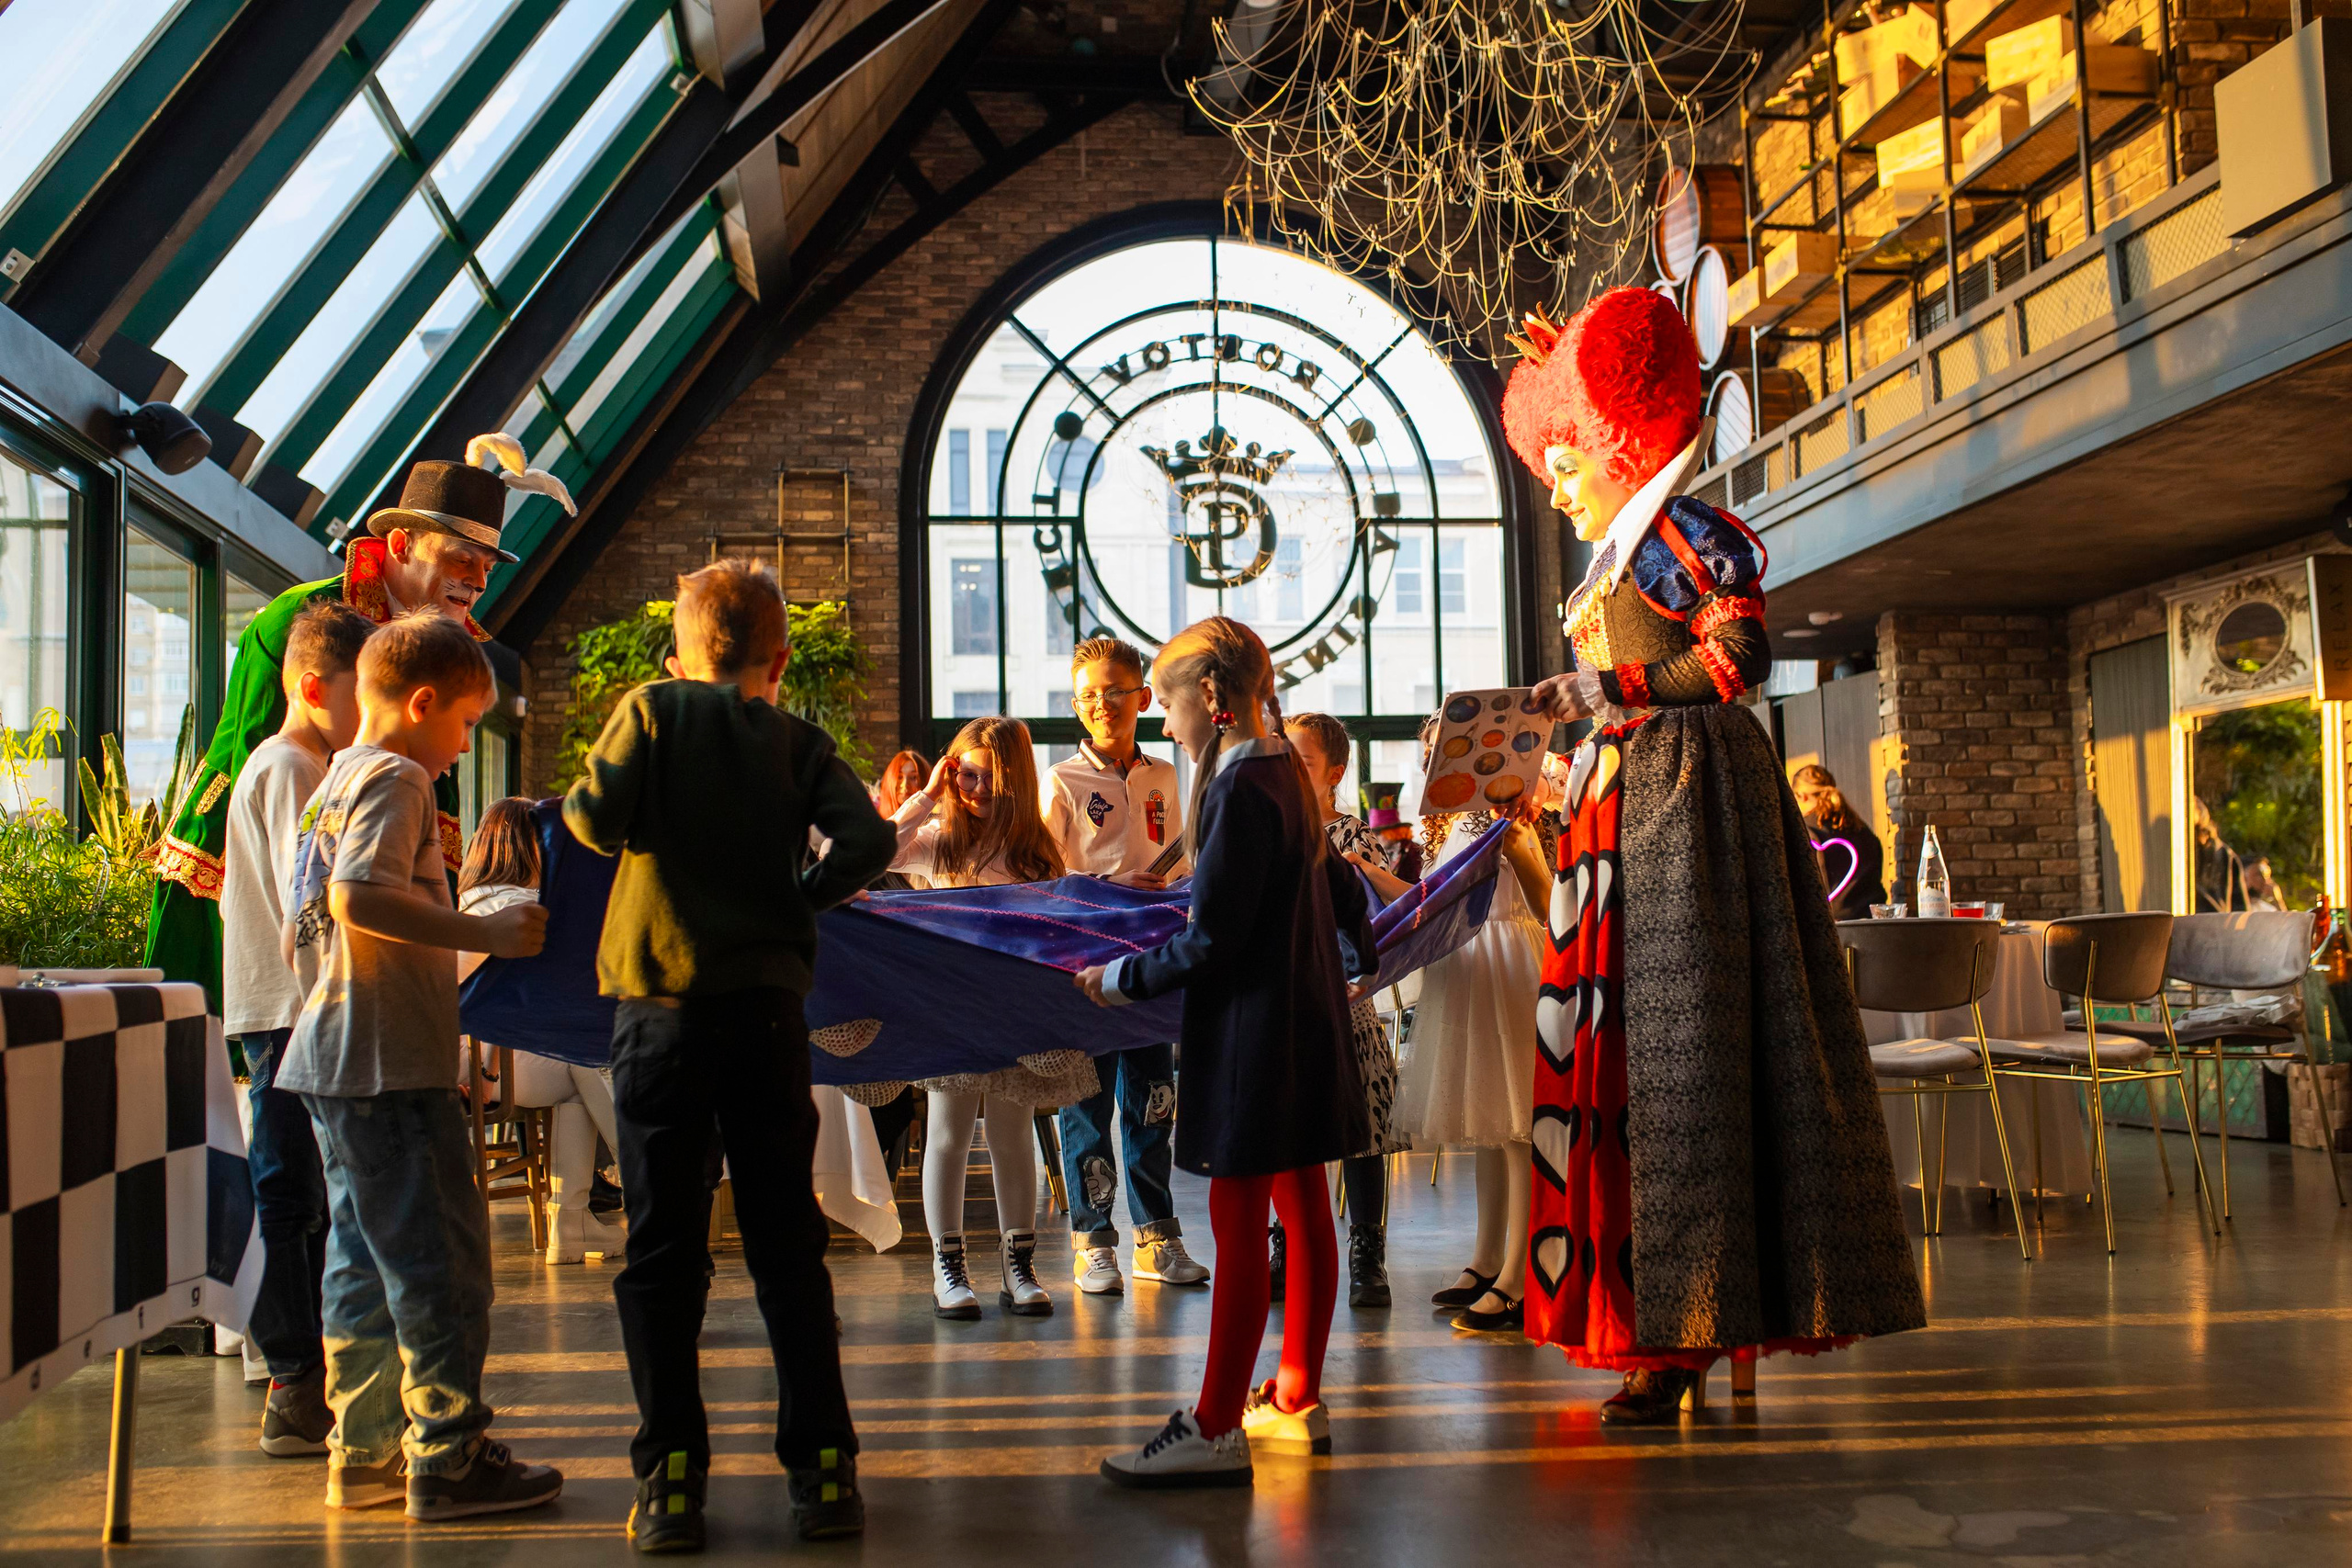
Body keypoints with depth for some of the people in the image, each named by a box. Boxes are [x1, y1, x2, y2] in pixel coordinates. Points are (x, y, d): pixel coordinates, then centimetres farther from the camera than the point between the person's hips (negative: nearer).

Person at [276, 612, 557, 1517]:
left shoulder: (336, 780, 19)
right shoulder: (394, 778, -11)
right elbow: (361, 898, -26)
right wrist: (484, 933, -23)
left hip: (337, 1063, 10)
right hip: (390, 1062, -10)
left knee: (365, 1262, 14)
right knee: (440, 1260, -5)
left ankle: (365, 1454, 21)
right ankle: (448, 1460, 1)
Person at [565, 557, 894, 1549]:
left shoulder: (653, 708, 2)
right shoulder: (800, 741, 6)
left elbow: (595, 817, -9)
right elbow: (867, 841, -6)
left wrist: (581, 806, 13)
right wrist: (797, 900, 8)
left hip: (662, 1007, -1)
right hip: (768, 1008, 2)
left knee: (661, 1250, 6)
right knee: (787, 1243, 9)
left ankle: (670, 1479, 8)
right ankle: (821, 1469, 11)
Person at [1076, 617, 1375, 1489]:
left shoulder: (1240, 787, -17)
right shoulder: (1286, 774, 11)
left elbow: (1210, 940, -19)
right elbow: (1338, 887, 23)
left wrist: (1119, 980, -8)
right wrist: (1353, 959, 39)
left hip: (1252, 1028, -10)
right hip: (1306, 1020, 10)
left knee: (1237, 1220, -7)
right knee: (1301, 1208, 13)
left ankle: (1216, 1428, -2)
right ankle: (1297, 1400, 23)